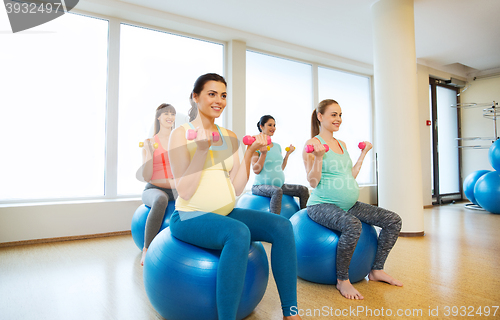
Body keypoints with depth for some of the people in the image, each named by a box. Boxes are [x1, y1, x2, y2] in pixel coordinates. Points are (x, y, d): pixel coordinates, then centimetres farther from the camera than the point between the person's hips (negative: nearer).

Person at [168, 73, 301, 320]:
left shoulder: (229, 137, 10)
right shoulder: (181, 134, -4)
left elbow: (237, 189, 3)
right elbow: (184, 191, -14)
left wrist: (250, 152, -6)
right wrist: (202, 149, -20)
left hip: (226, 214, 6)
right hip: (190, 218, -5)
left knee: (282, 226, -14)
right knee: (239, 232, -35)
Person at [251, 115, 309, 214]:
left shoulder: (277, 146, 15)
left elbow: (281, 168, 15)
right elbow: (256, 170, -12)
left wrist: (288, 153, 12)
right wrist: (263, 154, -21)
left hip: (279, 185, 7)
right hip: (260, 186, -7)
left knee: (303, 190, -7)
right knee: (277, 191, -37)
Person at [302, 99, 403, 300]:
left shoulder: (342, 144, 15)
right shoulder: (313, 144, -8)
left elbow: (351, 176, 15)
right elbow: (313, 182, -14)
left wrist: (363, 153, 19)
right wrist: (318, 157, -26)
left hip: (350, 205, 8)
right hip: (322, 205, -8)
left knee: (394, 221, 0)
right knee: (352, 225, -37)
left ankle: (377, 270, 14)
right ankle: (342, 280, -13)